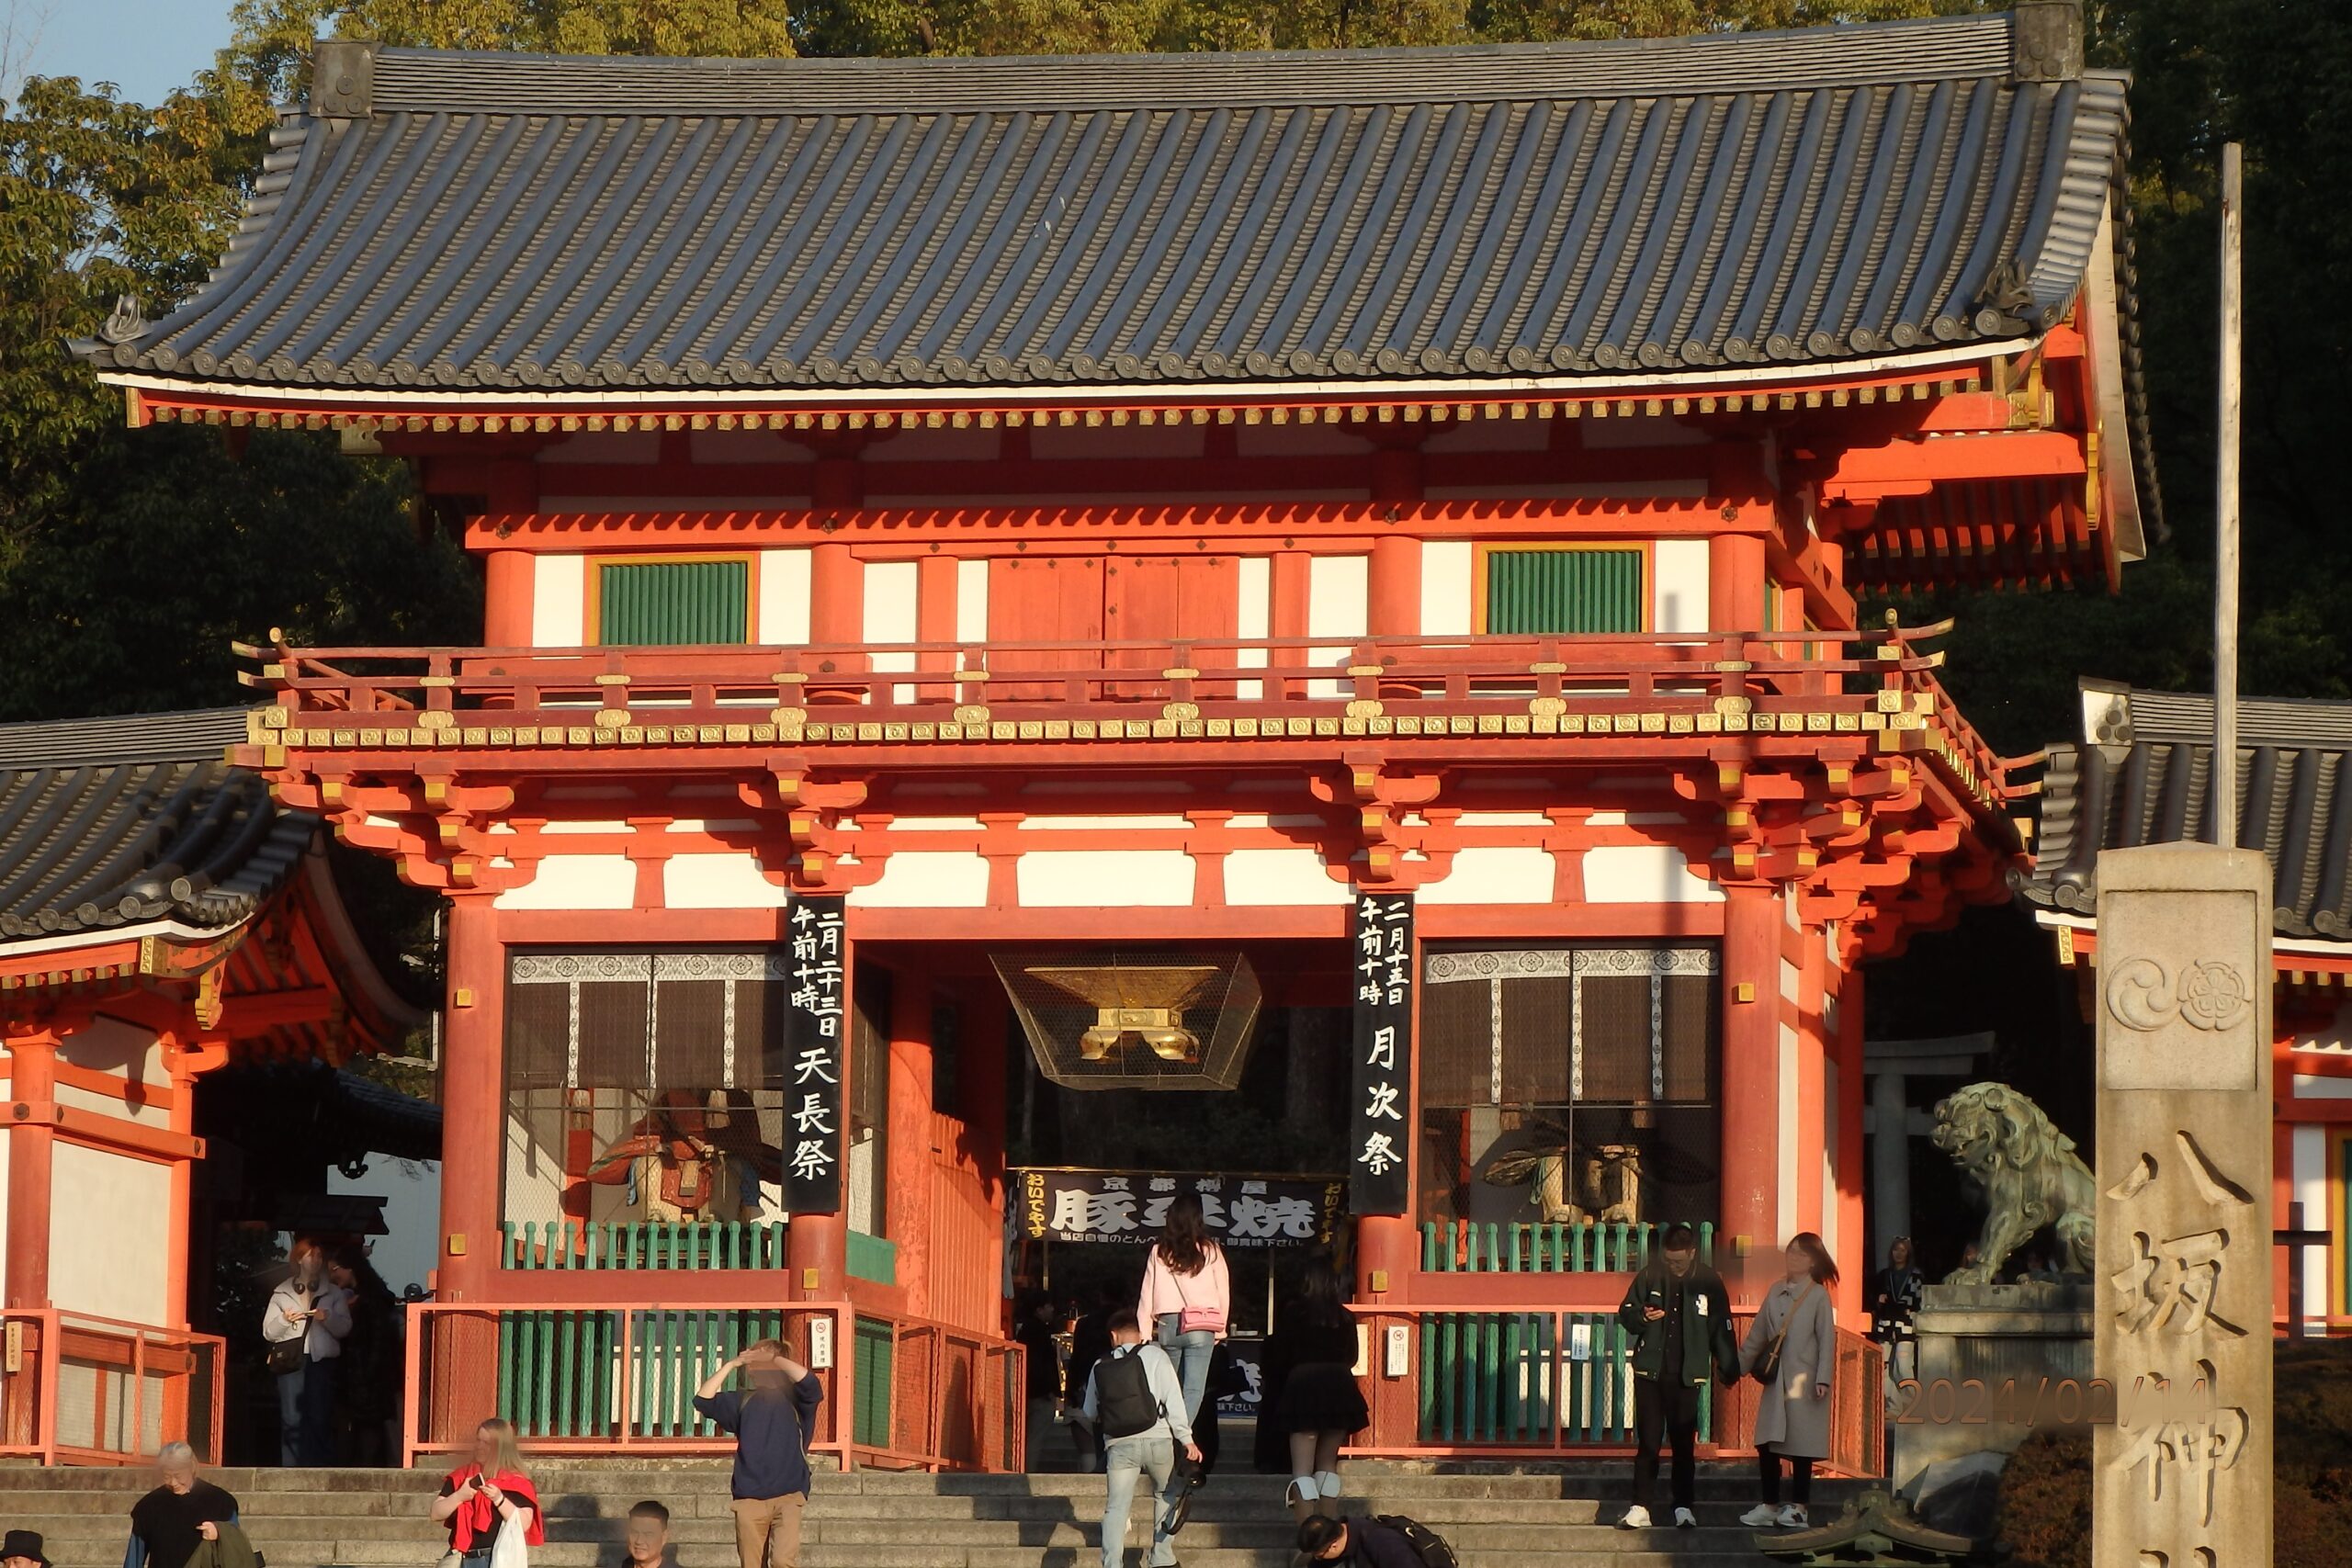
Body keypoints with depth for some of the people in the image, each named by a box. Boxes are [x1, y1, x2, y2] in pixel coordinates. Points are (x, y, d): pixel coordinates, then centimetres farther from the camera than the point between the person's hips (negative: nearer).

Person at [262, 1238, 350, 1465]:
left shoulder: (333, 1293, 16)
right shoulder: (282, 1293, 15)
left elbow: (344, 1327, 7)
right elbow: (268, 1332, 10)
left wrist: (327, 1317, -12)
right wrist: (284, 1319, -9)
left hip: (322, 1360, 0)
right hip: (291, 1360, 0)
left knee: (320, 1420, -6)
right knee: (291, 1420, -6)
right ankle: (290, 1471, -5)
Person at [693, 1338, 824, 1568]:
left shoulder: (794, 1399, 7)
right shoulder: (743, 1400, 16)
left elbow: (809, 1383, -16)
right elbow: (703, 1400, 4)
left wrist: (773, 1359, -7)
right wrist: (731, 1364, 2)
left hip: (788, 1495, -3)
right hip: (749, 1498, 3)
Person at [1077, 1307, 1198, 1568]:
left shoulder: (1100, 1367, 12)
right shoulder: (1154, 1356, 2)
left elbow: (1090, 1414, 19)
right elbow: (1173, 1399, -5)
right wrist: (1186, 1439, -4)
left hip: (1119, 1445, 1)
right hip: (1157, 1439, -1)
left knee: (1116, 1507, 2)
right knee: (1165, 1495, 20)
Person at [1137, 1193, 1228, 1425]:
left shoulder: (1159, 1251, 6)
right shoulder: (1210, 1251, 0)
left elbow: (1147, 1294, 6)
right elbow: (1223, 1293, 4)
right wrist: (1219, 1328, 15)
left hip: (1166, 1326, 3)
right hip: (1200, 1327, -3)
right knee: (1193, 1391, -6)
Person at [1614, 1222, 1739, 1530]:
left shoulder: (1709, 1282, 0)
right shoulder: (1650, 1276, 2)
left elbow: (1721, 1329, 6)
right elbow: (1625, 1313, 8)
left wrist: (1729, 1368, 4)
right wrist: (1642, 1317, -14)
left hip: (1687, 1375, -1)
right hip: (1650, 1372, 1)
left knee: (1684, 1444, 2)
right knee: (1647, 1443, -1)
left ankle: (1684, 1508, 8)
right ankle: (1640, 1508, 0)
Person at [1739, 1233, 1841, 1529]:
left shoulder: (1818, 1296, -4)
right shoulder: (1776, 1291, 12)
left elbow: (1827, 1339, -7)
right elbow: (1758, 1333, 17)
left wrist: (1823, 1379, -14)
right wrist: (1739, 1366, 15)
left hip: (1803, 1380, -5)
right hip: (1775, 1379, 5)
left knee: (1800, 1447, 0)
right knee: (1767, 1444, 3)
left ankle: (1798, 1507, 8)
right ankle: (1769, 1506, 11)